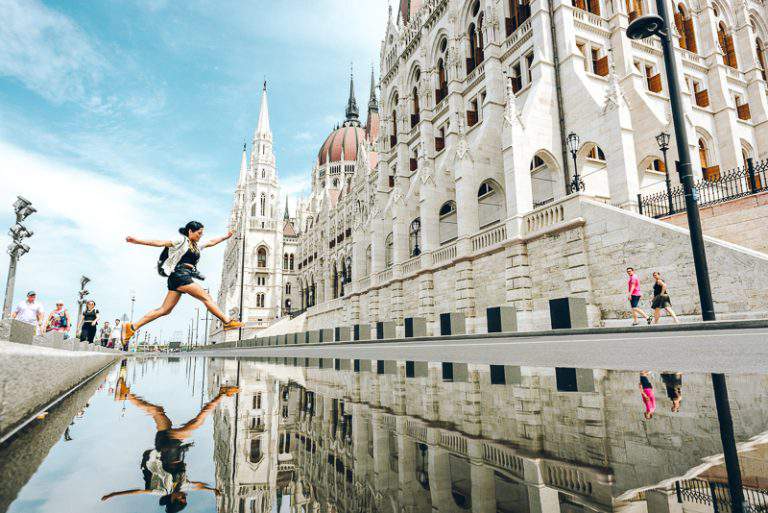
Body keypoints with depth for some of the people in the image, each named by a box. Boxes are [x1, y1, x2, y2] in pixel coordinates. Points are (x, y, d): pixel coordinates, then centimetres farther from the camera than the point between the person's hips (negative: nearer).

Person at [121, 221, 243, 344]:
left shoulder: (197, 245, 24)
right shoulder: (181, 241, 1)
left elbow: (211, 242, 37)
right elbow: (160, 243, -3)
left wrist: (225, 237, 41)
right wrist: (137, 241, -9)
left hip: (185, 277, 9)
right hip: (180, 275, -9)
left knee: (165, 310, 4)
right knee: (206, 297, -10)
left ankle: (131, 327, 8)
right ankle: (227, 322, -9)